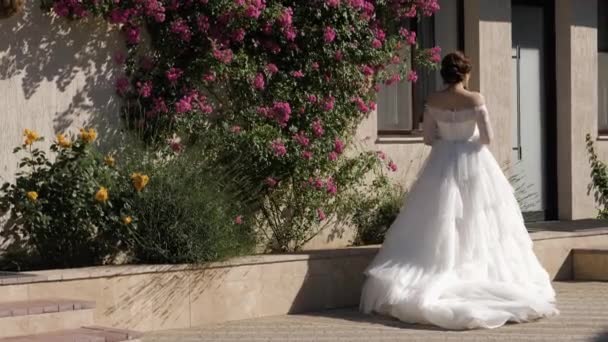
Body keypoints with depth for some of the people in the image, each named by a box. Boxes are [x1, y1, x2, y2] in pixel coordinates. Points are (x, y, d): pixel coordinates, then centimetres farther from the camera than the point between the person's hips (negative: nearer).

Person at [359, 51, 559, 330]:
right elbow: (487, 137, -10)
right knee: (478, 224, 4)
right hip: (473, 164, -2)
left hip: (442, 165, 2)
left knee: (439, 226, 6)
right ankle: (483, 285, 3)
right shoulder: (475, 99, -11)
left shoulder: (433, 101, -2)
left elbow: (428, 137, 2)